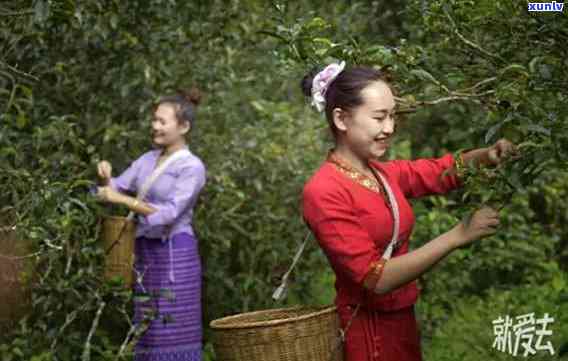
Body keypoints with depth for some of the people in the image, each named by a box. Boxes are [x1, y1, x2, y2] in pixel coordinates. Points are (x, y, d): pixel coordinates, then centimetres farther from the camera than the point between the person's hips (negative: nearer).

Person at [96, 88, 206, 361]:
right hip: (146, 253, 7)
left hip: (175, 254, -7)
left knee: (175, 331, -5)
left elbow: (169, 213, -20)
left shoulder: (192, 167, -11)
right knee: (149, 330, 9)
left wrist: (121, 199, -23)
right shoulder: (148, 159, 12)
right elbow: (115, 190, 10)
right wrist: (105, 177, -12)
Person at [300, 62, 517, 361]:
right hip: (366, 333, -7)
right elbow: (376, 278, -23)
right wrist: (459, 235, -25)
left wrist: (487, 155, -13)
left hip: (402, 321, 8)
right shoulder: (323, 191, -18)